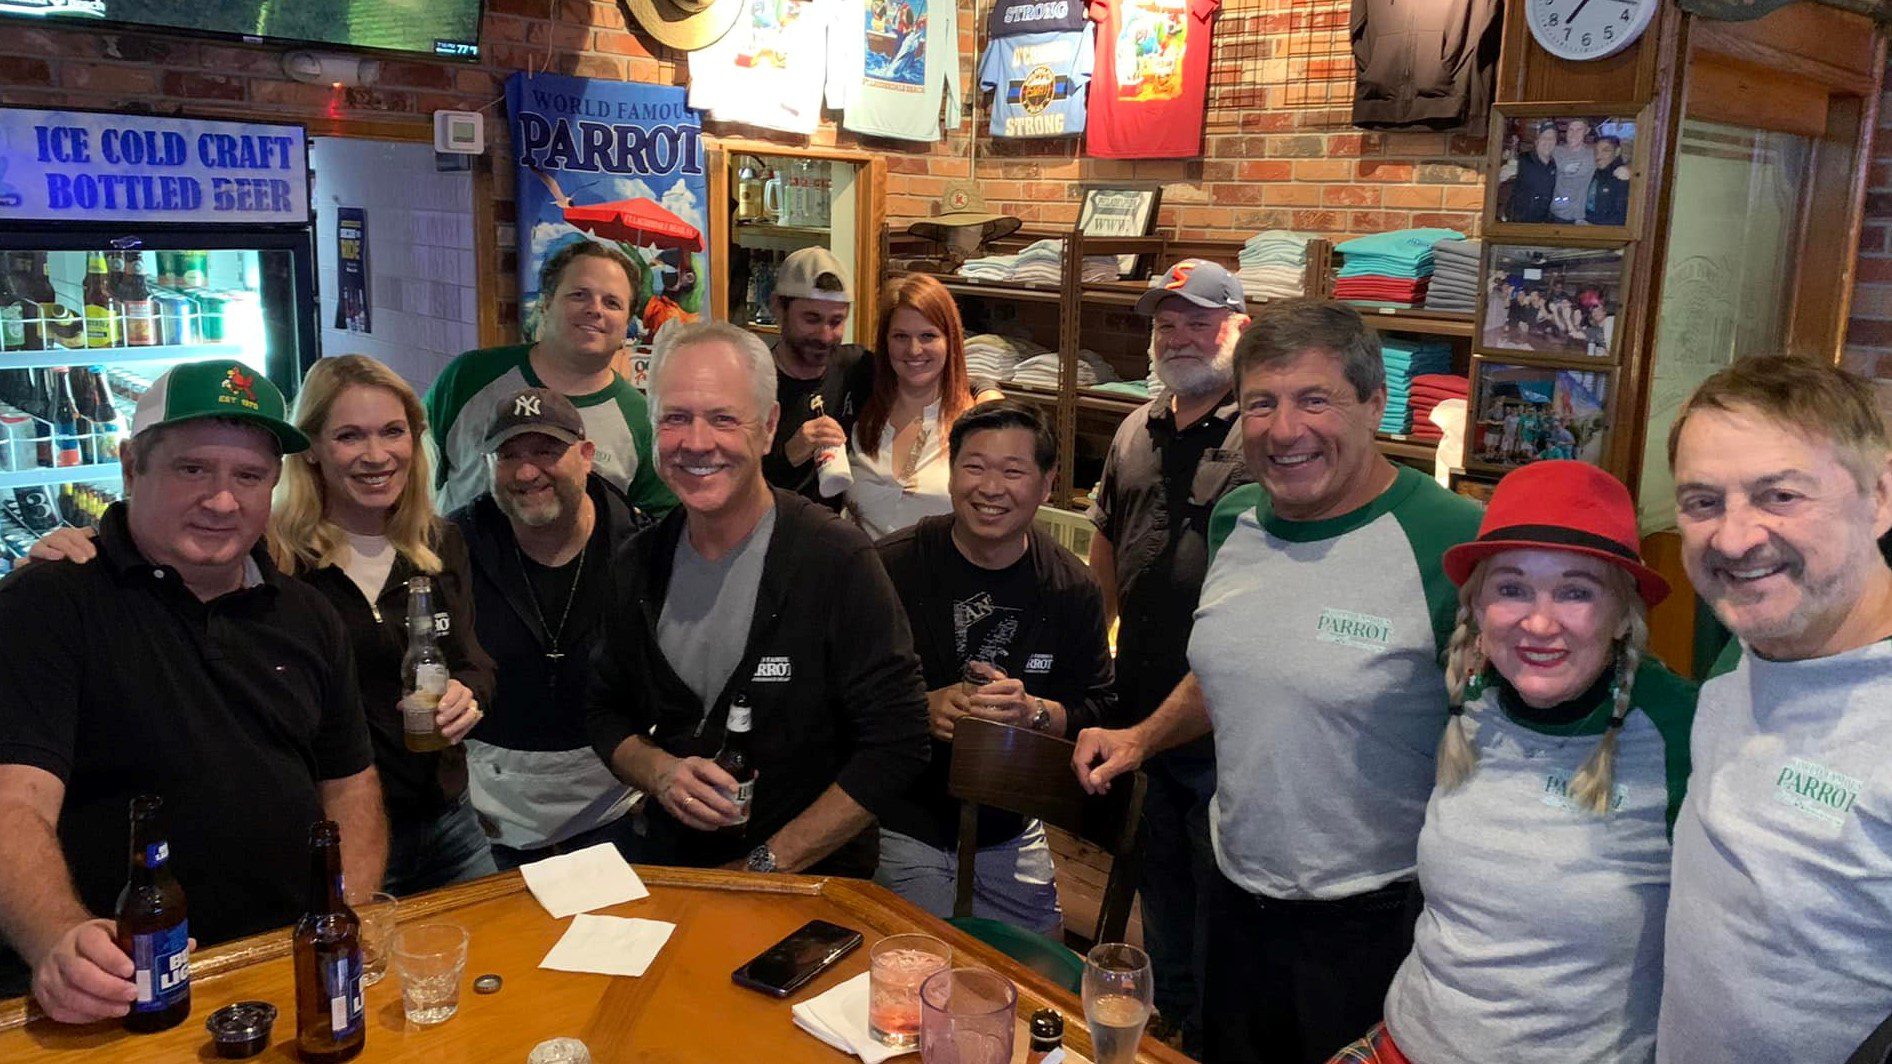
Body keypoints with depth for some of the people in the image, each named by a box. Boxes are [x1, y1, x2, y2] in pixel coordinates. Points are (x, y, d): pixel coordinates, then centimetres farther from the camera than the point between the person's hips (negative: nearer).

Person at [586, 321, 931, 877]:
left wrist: (767, 865, -12)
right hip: (672, 867, 4)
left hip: (813, 880, -3)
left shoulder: (837, 560, -12)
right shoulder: (637, 565, 3)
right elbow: (605, 711, 16)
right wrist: (660, 773, -6)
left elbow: (896, 746, -12)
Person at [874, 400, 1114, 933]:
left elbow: (1098, 706, -1)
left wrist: (1032, 711, -20)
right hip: (902, 826, -3)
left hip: (1011, 836, 4)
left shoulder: (1072, 589, -3)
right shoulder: (891, 566, -13)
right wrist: (923, 709, -26)